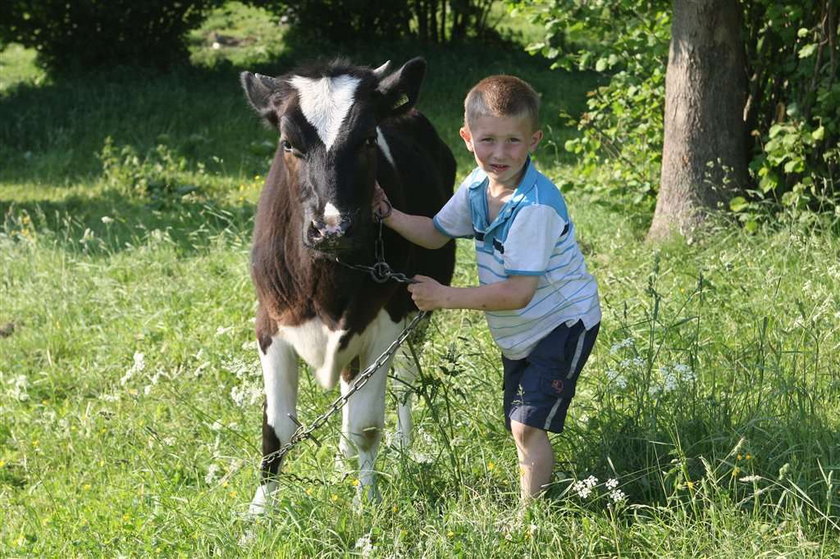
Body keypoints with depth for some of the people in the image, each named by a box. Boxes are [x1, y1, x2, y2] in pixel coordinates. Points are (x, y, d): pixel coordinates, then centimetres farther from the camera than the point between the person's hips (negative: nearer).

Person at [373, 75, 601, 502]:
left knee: (527, 425, -15)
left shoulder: (535, 207, -30)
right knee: (518, 427, 16)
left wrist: (446, 297, -28)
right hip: (518, 334, 9)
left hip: (562, 324, -9)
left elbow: (518, 292, -31)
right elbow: (435, 233, 12)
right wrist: (388, 215, -5)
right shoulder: (478, 186, -3)